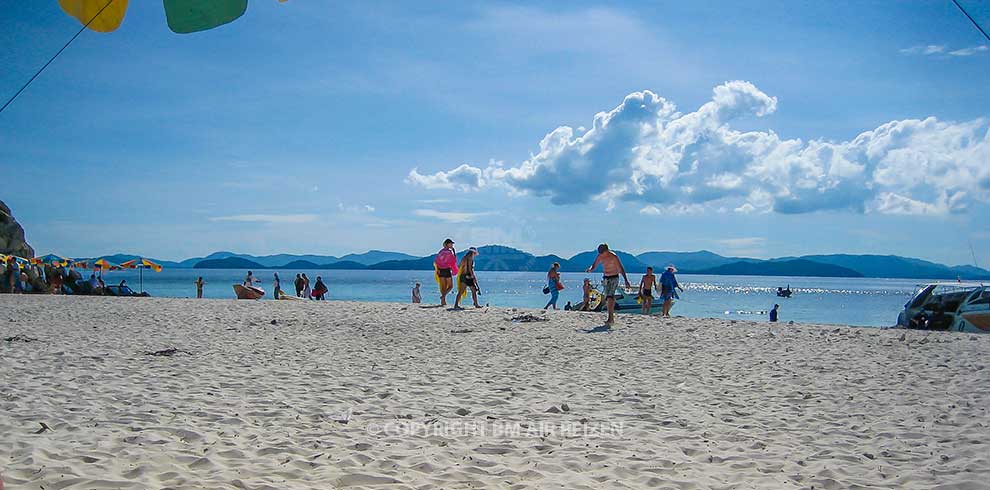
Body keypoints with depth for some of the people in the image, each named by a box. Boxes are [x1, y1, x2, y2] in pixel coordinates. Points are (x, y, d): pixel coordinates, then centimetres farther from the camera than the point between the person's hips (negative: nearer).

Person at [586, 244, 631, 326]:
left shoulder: (613, 256, -18)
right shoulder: (600, 256, -1)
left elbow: (621, 269, -18)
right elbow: (594, 266, 6)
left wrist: (626, 280, -25)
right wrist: (590, 269, -19)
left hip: (614, 278, -7)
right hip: (605, 278, 7)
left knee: (610, 297, -21)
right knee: (607, 299, 11)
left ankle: (610, 319, -26)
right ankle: (612, 318, 23)